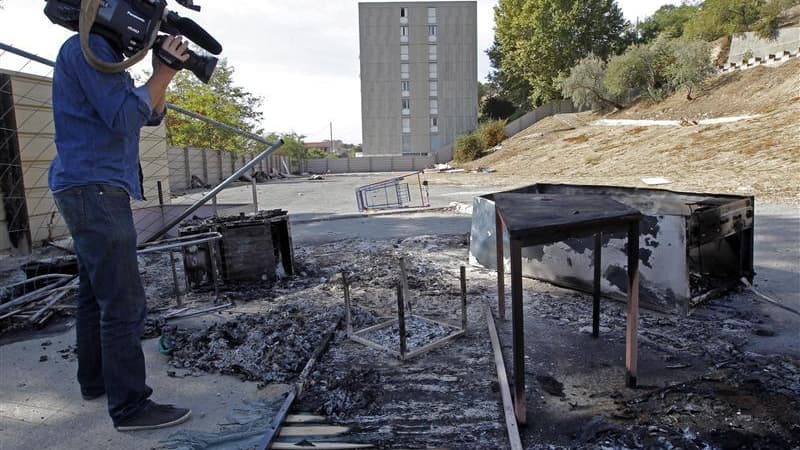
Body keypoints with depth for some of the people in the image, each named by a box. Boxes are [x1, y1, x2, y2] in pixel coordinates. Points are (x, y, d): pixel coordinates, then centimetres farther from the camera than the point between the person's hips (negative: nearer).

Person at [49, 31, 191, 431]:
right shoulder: (87, 47, -9)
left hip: (92, 191, 11)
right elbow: (124, 118, -19)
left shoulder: (105, 55, 21)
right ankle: (130, 407, -4)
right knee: (125, 303, -10)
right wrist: (162, 74, -10)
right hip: (95, 189, -11)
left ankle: (94, 380, 29)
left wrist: (163, 74, 4)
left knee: (96, 294, 16)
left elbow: (150, 116, 18)